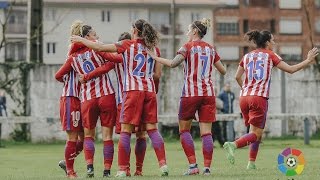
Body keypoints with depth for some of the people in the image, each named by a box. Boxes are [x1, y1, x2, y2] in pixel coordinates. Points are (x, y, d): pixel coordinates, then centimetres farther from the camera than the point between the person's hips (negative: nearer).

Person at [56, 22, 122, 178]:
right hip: (106, 95, -3)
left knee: (88, 135, 15)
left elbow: (58, 75, 13)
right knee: (107, 135, 2)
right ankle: (107, 170, -3)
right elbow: (115, 58, -15)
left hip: (87, 99, 3)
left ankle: (89, 166, -5)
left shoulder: (73, 57, 10)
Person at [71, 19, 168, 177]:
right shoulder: (153, 48, 11)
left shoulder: (127, 45, 0)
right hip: (150, 90, 4)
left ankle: (122, 170, -5)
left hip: (132, 90, -4)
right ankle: (163, 164, -8)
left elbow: (99, 47, -1)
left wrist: (81, 40, 12)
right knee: (152, 129, 5)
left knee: (125, 131, -2)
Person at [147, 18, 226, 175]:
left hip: (190, 93, -4)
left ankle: (193, 165, -3)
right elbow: (223, 71, 18)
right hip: (208, 93, 4)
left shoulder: (188, 47, -4)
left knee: (184, 129, 9)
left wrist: (155, 57, -8)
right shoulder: (210, 48, 12)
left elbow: (173, 63, -19)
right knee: (206, 132, 1)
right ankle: (207, 167, -7)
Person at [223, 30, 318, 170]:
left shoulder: (247, 56, 16)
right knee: (256, 134, -3)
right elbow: (290, 69, -1)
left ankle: (251, 163, 8)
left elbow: (237, 77, 15)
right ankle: (233, 145, -28)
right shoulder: (270, 55, 3)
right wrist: (308, 61, 8)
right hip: (259, 97, -6)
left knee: (255, 131, 17)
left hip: (244, 97, 6)